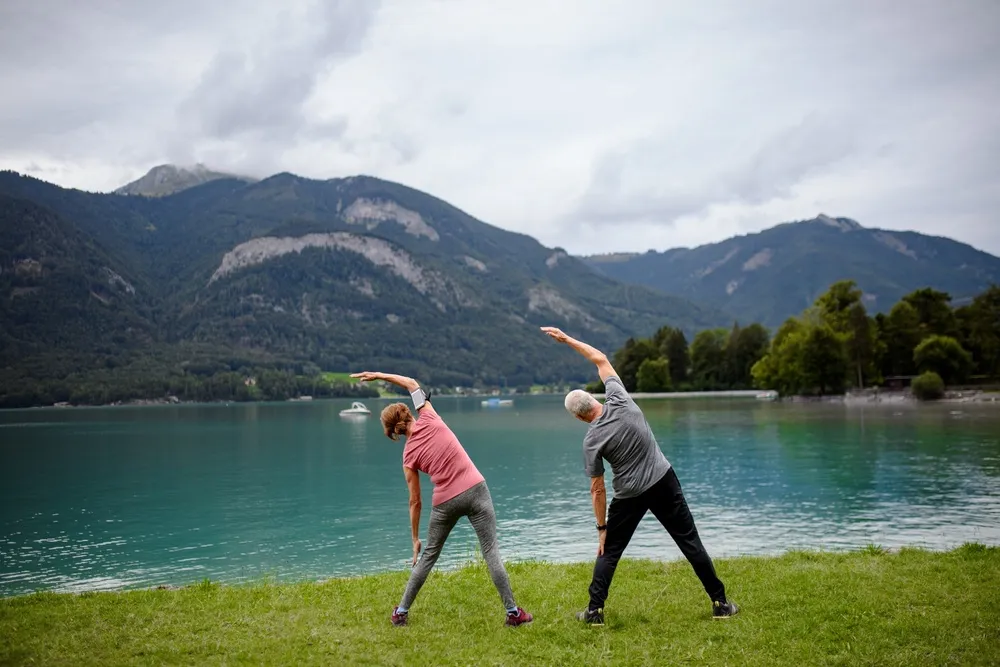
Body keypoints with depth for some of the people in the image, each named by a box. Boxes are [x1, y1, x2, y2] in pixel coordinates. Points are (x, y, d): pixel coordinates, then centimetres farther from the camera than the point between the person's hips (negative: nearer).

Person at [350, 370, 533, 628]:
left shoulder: (409, 456, 2)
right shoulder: (429, 419, 0)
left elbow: (415, 501, 4)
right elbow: (411, 383, 17)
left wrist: (415, 538, 15)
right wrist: (379, 375, 22)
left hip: (445, 502, 0)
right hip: (476, 490, 0)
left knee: (428, 555, 17)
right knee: (491, 551, 2)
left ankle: (402, 611, 26)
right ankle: (513, 612, 3)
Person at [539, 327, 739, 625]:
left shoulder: (592, 441, -13)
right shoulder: (619, 400, -10)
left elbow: (598, 489, -7)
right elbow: (601, 359, 3)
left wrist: (601, 527, 4)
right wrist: (566, 339, 8)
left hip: (630, 495, -3)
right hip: (664, 481, 3)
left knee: (608, 552, 14)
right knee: (690, 542, 10)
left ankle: (595, 610, 13)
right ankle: (720, 603, 14)